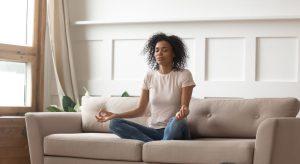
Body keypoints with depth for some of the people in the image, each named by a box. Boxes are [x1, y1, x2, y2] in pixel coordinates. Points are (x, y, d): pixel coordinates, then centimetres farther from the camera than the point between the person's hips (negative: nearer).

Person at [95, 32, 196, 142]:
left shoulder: (184, 75, 0)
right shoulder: (149, 76, 10)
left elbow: (185, 106, -8)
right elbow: (140, 110, 9)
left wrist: (183, 111, -34)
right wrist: (114, 115, -6)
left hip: (173, 130, -4)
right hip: (153, 130, 5)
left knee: (177, 122, -40)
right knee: (114, 123, -19)